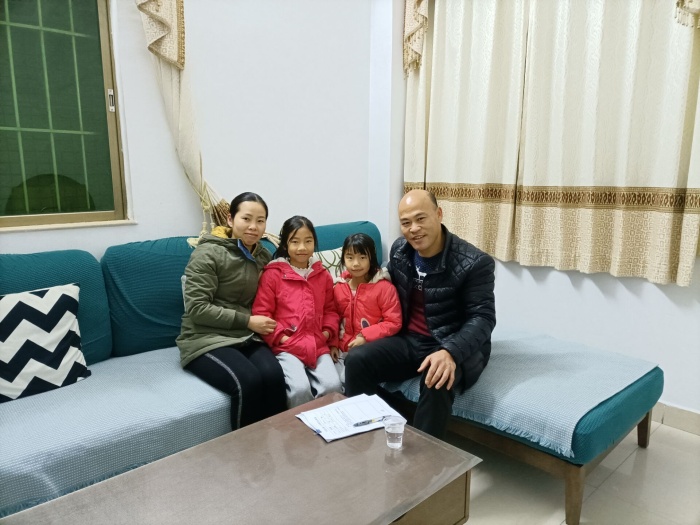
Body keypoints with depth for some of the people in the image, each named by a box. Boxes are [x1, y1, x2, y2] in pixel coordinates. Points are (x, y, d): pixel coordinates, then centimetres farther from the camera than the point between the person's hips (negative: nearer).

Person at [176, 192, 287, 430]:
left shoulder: (263, 256, 12)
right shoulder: (208, 253, -7)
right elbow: (197, 309, -13)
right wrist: (247, 321, -15)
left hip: (247, 337, 5)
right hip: (206, 339, -4)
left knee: (273, 375, -27)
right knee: (248, 381, -31)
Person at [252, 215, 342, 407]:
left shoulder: (323, 275, 12)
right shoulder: (273, 274, -2)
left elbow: (330, 309, 20)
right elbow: (261, 312, -3)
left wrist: (328, 332, 3)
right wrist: (279, 336, -12)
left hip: (318, 345, 4)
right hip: (287, 346, -4)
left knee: (332, 385, -16)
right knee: (300, 388, -25)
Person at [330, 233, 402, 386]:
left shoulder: (384, 287, -11)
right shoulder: (338, 287, 4)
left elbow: (394, 323, -12)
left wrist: (365, 337, -18)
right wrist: (333, 344, 4)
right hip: (343, 350, 5)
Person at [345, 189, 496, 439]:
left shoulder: (475, 262, -17)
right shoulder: (399, 250, 2)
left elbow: (483, 318, -19)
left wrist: (450, 352, -36)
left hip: (453, 346, -5)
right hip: (408, 340, 5)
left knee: (437, 381, -36)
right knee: (356, 360, -17)